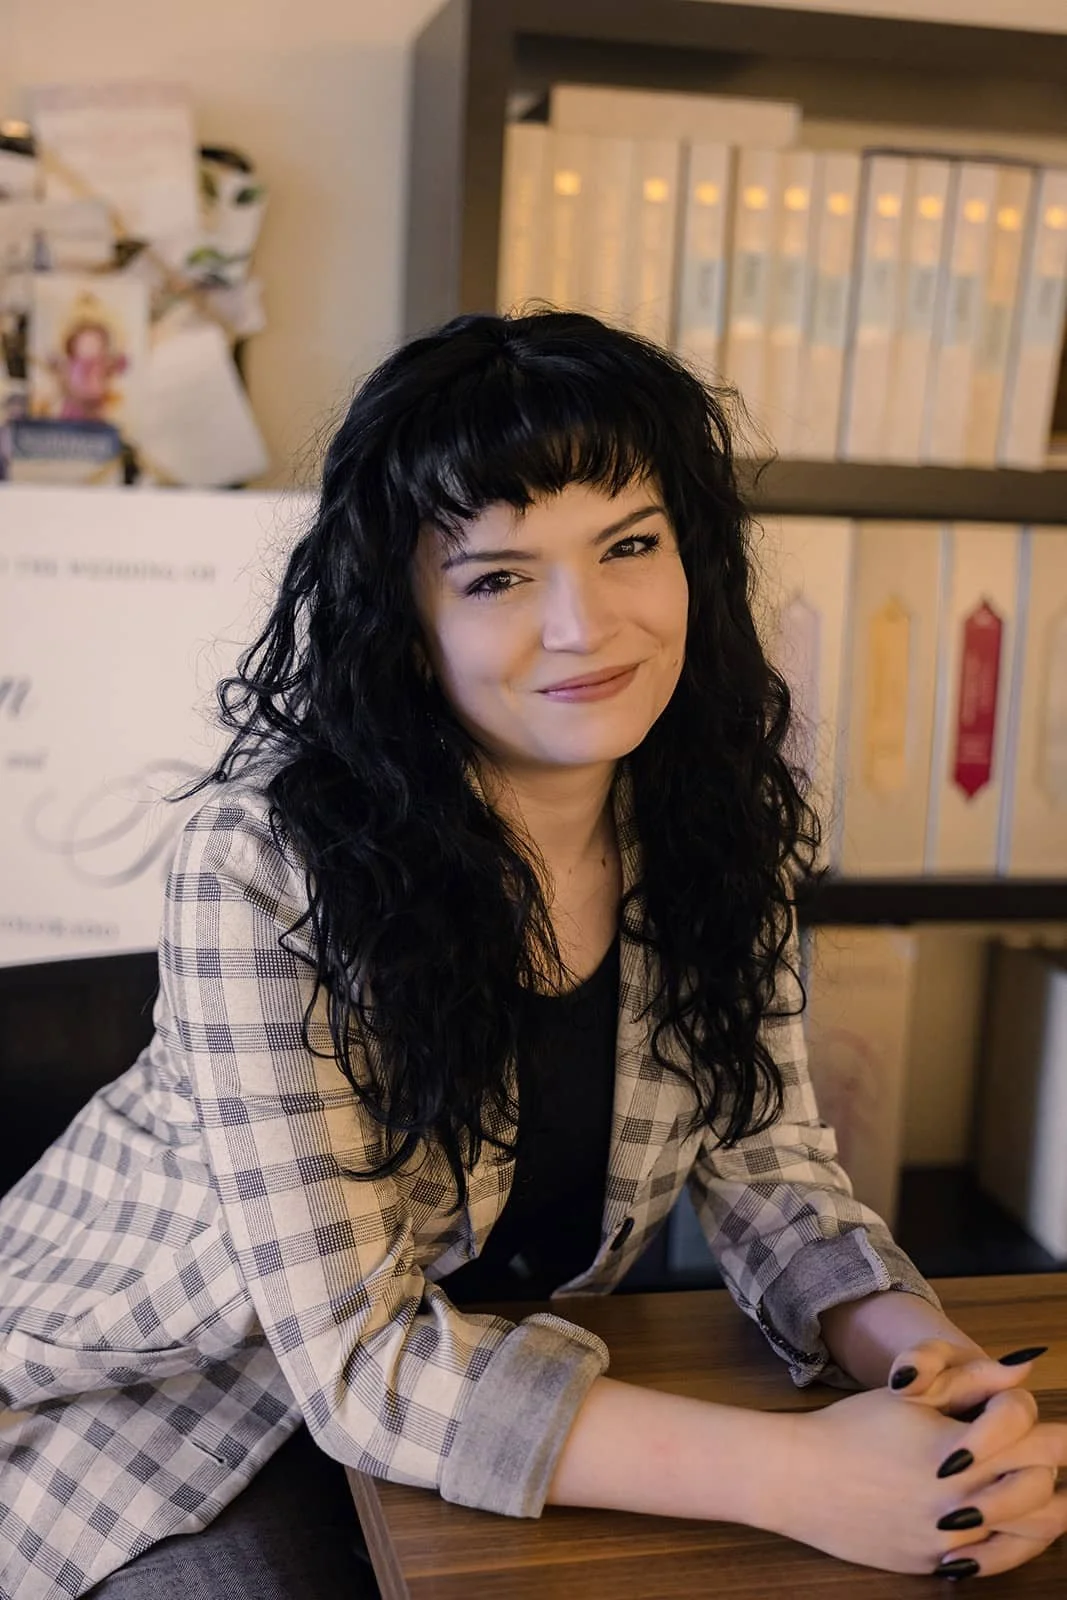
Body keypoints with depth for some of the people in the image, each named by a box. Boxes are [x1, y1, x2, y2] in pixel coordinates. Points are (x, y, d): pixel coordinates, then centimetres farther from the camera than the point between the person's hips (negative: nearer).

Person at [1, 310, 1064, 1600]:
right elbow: (360, 1362, -28)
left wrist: (937, 1361, -24)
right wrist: (799, 1473, -36)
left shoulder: (718, 817, -11)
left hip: (471, 1368, 4)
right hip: (146, 1397, -3)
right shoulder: (264, 864, -28)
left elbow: (769, 1164, -4)